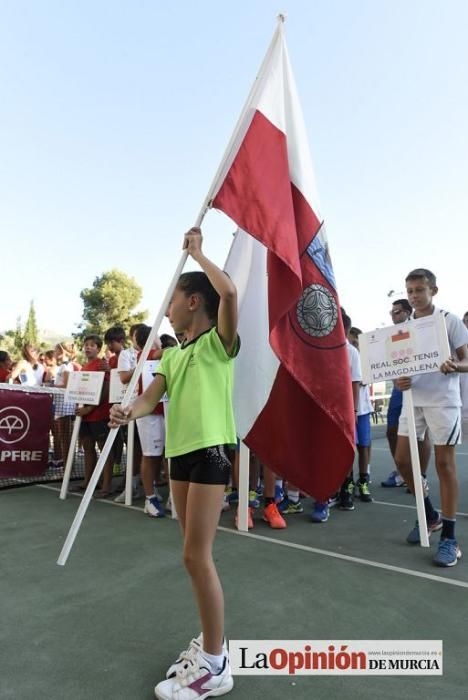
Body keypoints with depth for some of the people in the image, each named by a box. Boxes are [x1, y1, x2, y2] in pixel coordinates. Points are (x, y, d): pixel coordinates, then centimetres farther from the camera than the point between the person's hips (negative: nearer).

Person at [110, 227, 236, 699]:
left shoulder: (218, 342, -6)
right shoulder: (172, 354, 16)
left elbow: (229, 292, -24)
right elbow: (152, 396, 5)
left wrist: (196, 252, -10)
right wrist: (130, 410, -18)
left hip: (209, 451, -8)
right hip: (179, 453, 8)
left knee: (197, 556, -4)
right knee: (195, 555, 15)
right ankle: (211, 639, 32)